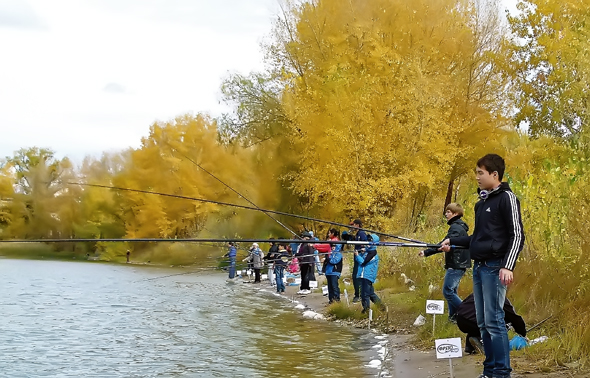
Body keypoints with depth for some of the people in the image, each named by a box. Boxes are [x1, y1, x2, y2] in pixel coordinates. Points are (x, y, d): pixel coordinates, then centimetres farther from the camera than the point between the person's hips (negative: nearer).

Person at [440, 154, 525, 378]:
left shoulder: (506, 198, -7)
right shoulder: (482, 202, 18)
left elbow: (517, 235, -13)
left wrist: (508, 266, -22)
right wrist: (452, 242, 19)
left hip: (495, 268, -8)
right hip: (479, 267, 8)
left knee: (494, 320, -10)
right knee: (483, 323, 8)